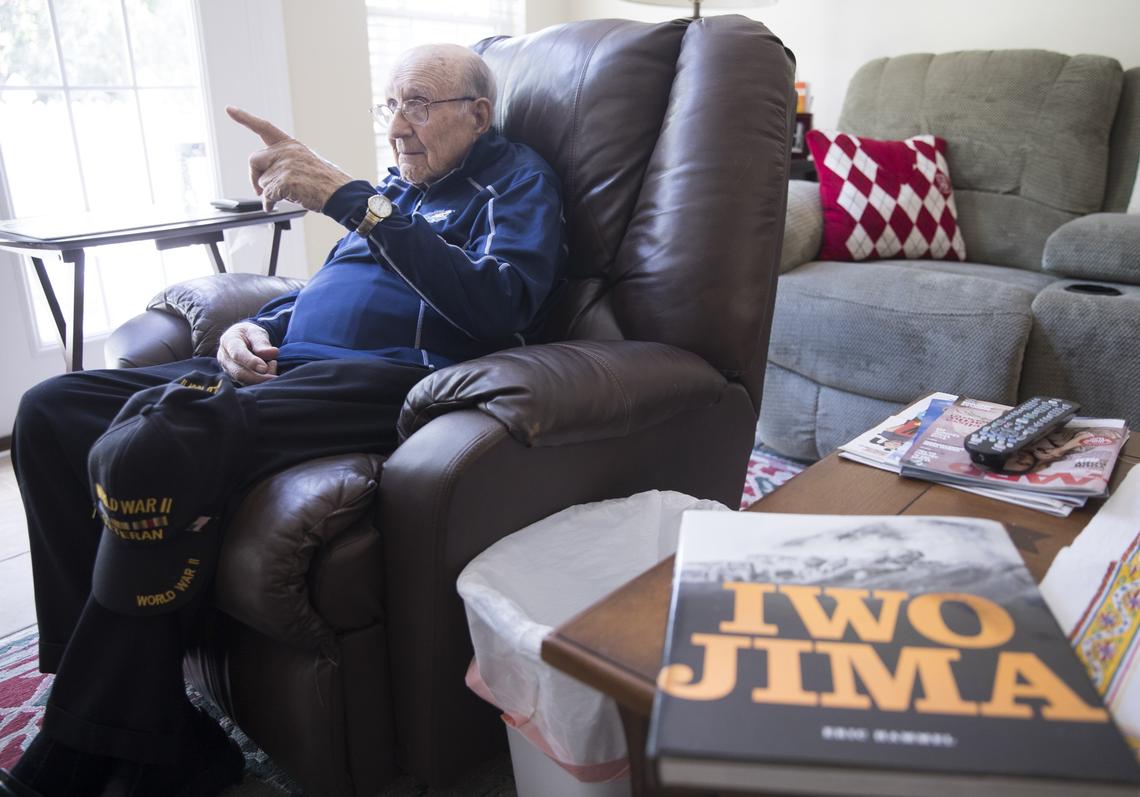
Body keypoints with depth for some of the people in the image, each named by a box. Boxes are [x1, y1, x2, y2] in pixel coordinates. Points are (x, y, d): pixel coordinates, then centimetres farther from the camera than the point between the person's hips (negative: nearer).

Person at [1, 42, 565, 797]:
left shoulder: (514, 178, 3)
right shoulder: (397, 185, 28)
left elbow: (498, 306, -18)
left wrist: (349, 197, -21)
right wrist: (254, 327, 10)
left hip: (387, 378, -9)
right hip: (286, 365, 10)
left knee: (142, 450, -30)